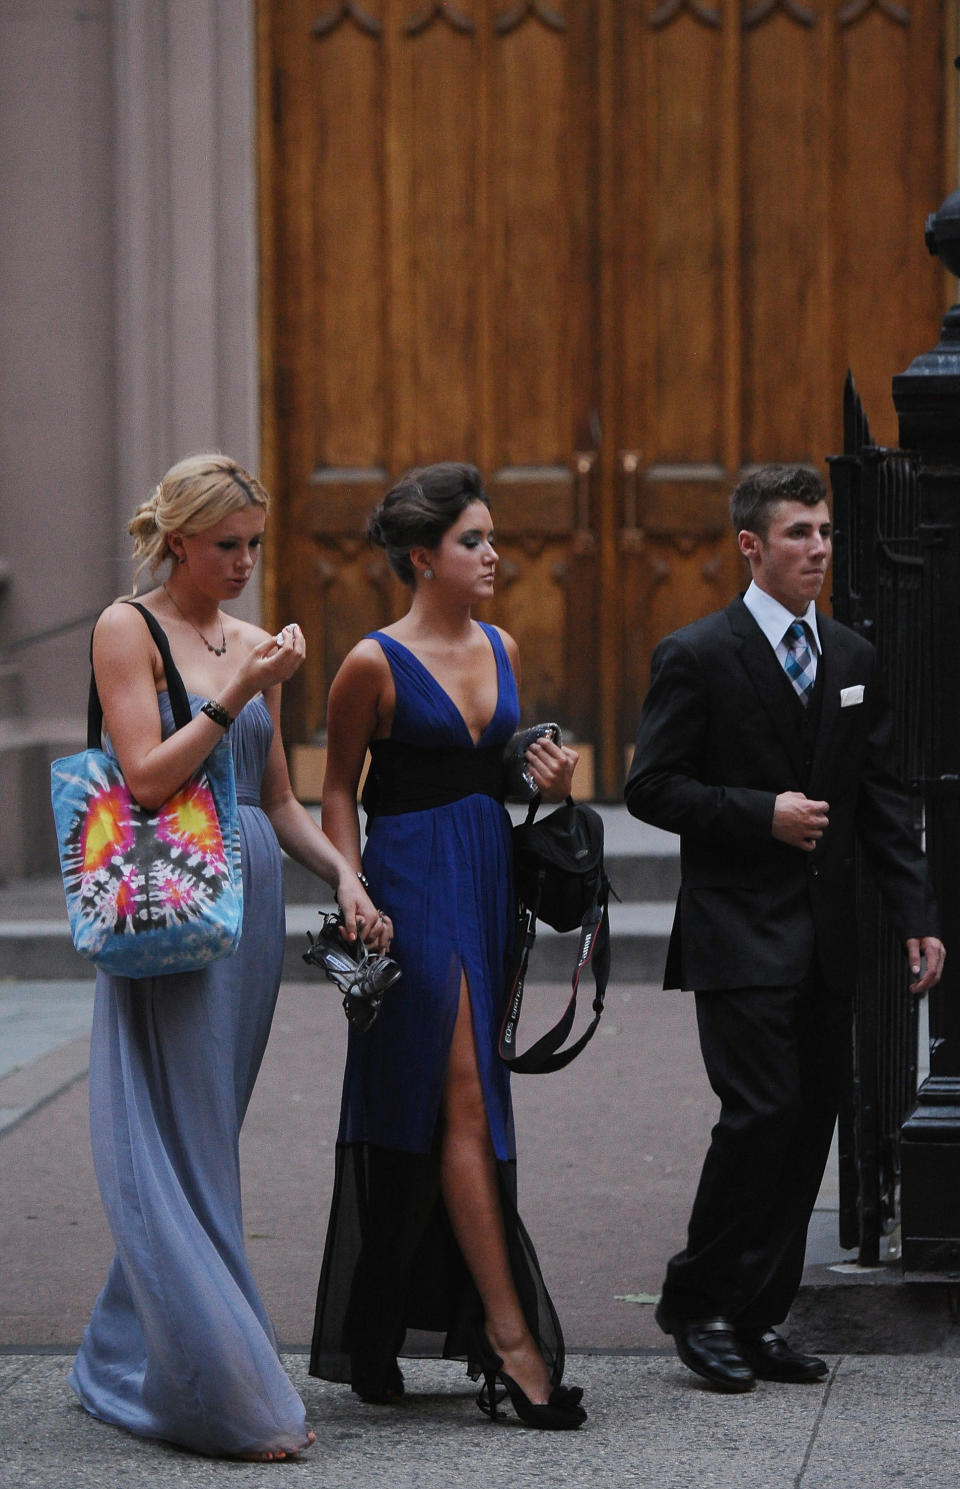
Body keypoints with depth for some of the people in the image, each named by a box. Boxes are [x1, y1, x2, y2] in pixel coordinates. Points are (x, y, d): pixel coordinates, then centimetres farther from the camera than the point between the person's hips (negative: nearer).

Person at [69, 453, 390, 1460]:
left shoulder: (251, 644, 15)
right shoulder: (127, 629, -4)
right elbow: (148, 777, -13)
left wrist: (342, 872, 5)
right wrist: (239, 693, -14)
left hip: (251, 905, 7)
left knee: (203, 1143, 9)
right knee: (178, 1153, -5)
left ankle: (128, 1365, 19)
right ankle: (229, 1395, -6)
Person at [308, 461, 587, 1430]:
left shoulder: (499, 650, 11)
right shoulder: (376, 663, -8)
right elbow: (338, 790, -3)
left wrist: (551, 786, 1)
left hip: (489, 883, 7)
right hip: (414, 886, -7)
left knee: (459, 1105, 10)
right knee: (466, 1103, -10)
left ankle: (376, 1338, 21)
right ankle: (510, 1332, -10)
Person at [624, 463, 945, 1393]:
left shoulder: (851, 659, 13)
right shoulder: (696, 656, -4)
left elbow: (882, 799, 13)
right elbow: (652, 788, -7)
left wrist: (917, 917, 6)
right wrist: (762, 814, -15)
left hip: (826, 934, 6)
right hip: (740, 932, -6)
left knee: (812, 1121, 5)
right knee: (763, 1112, -14)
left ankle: (755, 1319, 13)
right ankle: (697, 1305, 1)